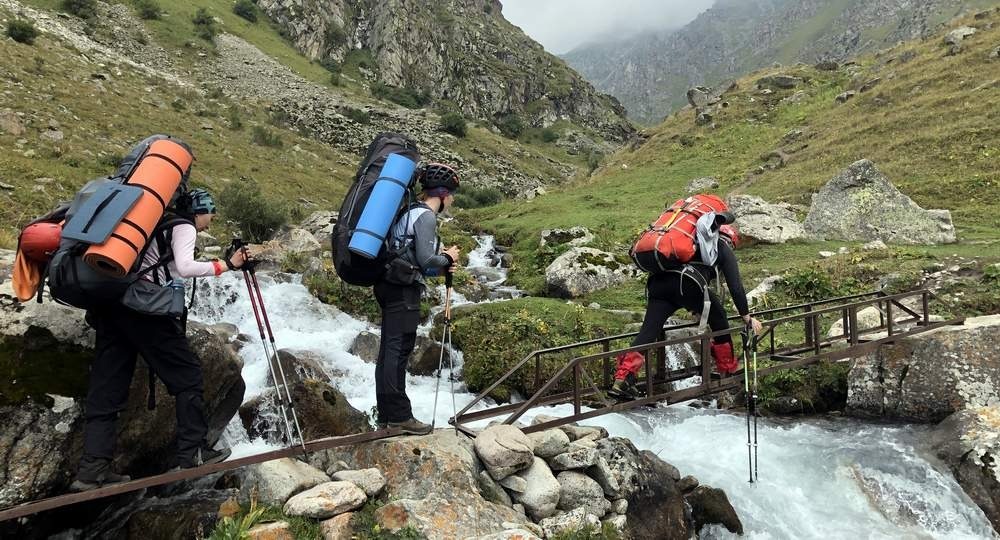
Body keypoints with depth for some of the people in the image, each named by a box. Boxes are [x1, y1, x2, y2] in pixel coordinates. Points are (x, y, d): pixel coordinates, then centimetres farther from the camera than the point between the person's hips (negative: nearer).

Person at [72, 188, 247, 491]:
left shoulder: (159, 223, 28)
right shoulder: (184, 227, 3)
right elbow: (185, 267, -14)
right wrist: (225, 266, -11)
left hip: (109, 305, 9)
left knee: (107, 385, 5)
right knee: (187, 373, 0)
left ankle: (92, 468, 0)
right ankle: (192, 453, -2)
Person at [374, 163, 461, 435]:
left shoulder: (409, 211, 17)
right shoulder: (426, 216, -11)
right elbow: (426, 260, -18)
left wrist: (441, 261, 12)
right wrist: (448, 258, 0)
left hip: (390, 286, 10)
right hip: (404, 290, -10)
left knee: (388, 350, 11)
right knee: (399, 350, -5)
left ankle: (386, 413, 19)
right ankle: (399, 414, 1)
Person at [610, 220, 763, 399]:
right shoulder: (724, 249, 25)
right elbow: (736, 287, 17)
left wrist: (695, 308, 57)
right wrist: (747, 317, 25)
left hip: (657, 281, 5)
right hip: (688, 284, -5)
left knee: (649, 330, -2)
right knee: (719, 322, 20)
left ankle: (622, 380, -14)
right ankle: (728, 369, 32)